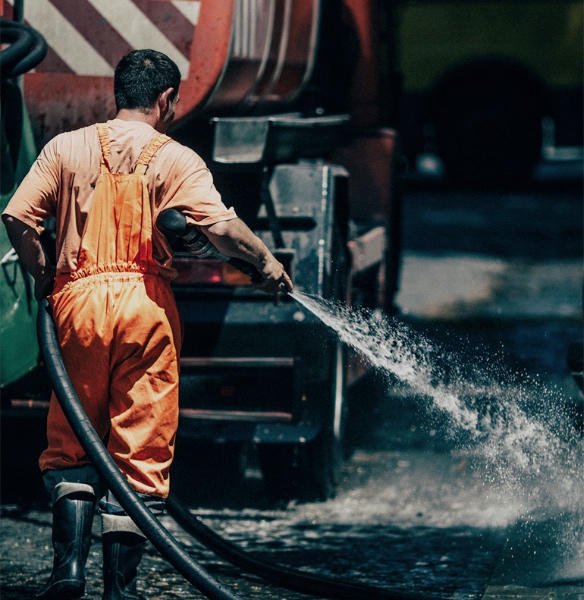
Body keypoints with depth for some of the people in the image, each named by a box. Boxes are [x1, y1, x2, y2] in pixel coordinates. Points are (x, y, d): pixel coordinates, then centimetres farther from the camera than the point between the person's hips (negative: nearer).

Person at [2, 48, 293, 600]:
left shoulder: (67, 148, 7)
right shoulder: (175, 159, 1)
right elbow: (222, 227, -11)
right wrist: (266, 263, 5)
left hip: (78, 300, 2)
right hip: (145, 304, -2)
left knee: (70, 441, 13)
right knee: (140, 448, 4)